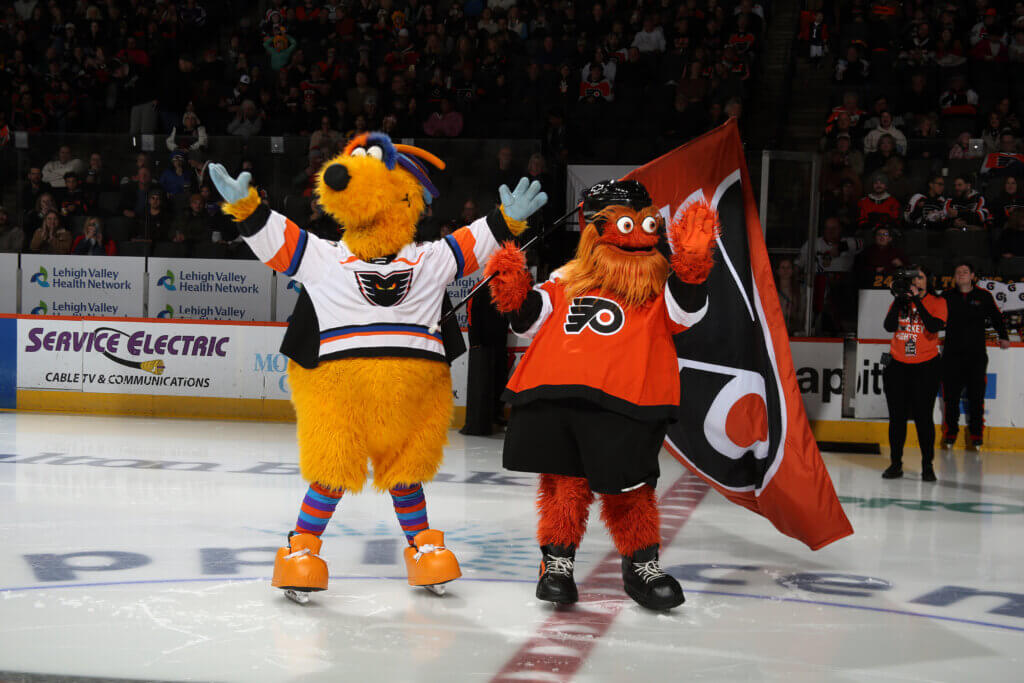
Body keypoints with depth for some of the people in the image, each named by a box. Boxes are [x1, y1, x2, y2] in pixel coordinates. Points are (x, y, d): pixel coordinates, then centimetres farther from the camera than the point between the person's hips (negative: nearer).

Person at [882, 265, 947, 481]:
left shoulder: (937, 302, -1)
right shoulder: (899, 301, 7)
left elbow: (934, 327, -18)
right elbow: (889, 326, -6)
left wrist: (917, 302, -20)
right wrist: (899, 301, -14)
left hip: (925, 366, -3)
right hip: (898, 366, 3)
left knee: (923, 417, -4)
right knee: (897, 416, 4)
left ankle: (927, 465, 4)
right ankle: (895, 464, 12)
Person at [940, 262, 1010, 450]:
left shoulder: (983, 296, 4)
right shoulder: (946, 296, 5)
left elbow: (996, 317, 15)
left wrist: (1003, 337, 13)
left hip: (976, 355, 0)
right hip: (952, 354, 1)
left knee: (976, 396, 0)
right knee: (951, 395, 2)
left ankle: (976, 435, 11)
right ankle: (950, 434, 15)